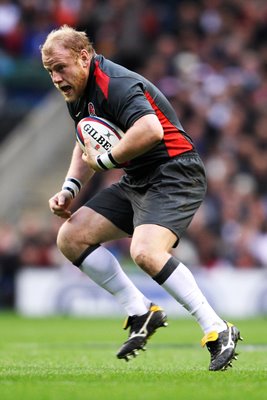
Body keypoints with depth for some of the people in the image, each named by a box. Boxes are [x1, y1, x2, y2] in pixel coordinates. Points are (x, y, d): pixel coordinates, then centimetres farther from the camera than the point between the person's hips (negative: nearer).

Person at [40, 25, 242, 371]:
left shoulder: (114, 84, -21)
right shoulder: (79, 95, 11)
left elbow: (151, 130, -37)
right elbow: (87, 147, 27)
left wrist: (104, 160, -24)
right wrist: (69, 189, 10)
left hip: (174, 175, -10)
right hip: (135, 183, 10)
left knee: (145, 252, -31)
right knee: (71, 238, 4)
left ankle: (218, 330, -22)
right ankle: (141, 313, 8)